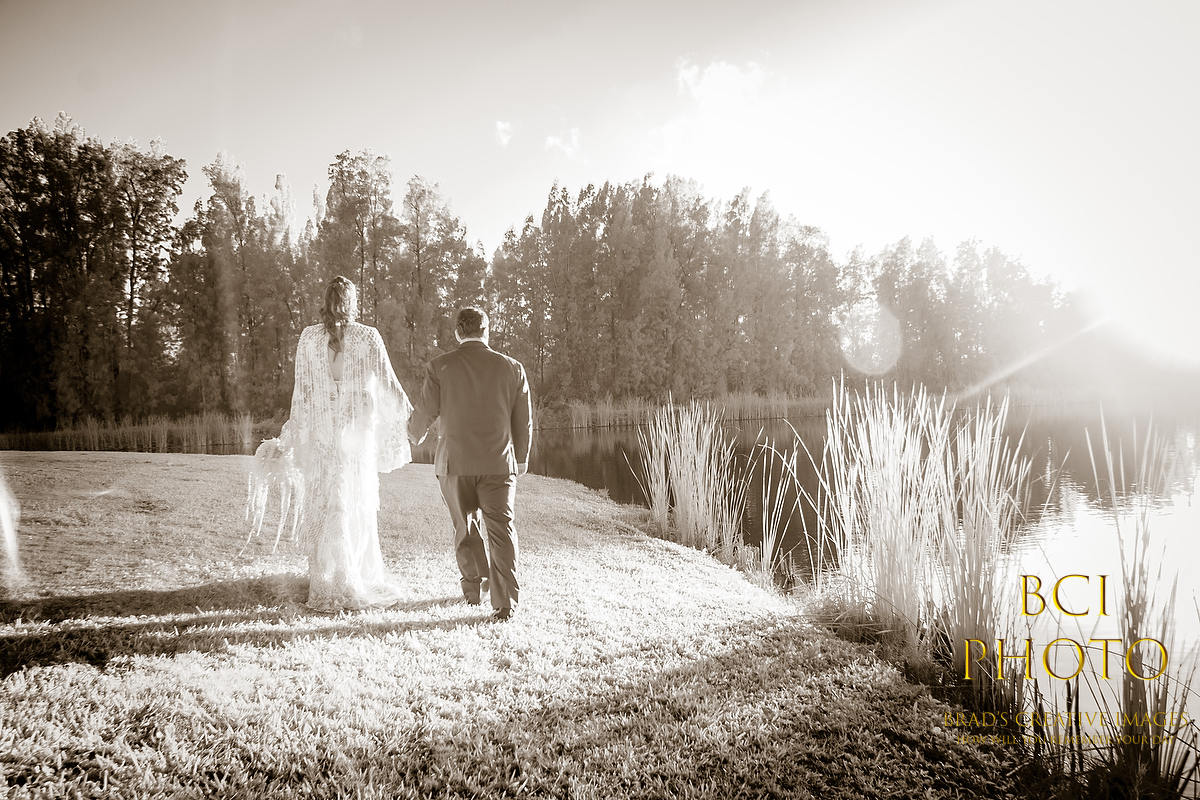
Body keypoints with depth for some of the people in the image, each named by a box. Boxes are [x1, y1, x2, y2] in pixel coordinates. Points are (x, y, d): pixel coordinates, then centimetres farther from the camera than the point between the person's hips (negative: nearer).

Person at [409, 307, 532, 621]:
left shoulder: (440, 366, -4)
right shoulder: (512, 368, 1)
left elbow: (424, 413, 1)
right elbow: (524, 422, 5)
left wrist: (415, 435, 24)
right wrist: (521, 458, 20)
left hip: (455, 463, 0)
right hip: (499, 463, 0)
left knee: (466, 526, 19)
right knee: (501, 531, 3)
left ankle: (473, 587, 30)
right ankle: (505, 603, 0)